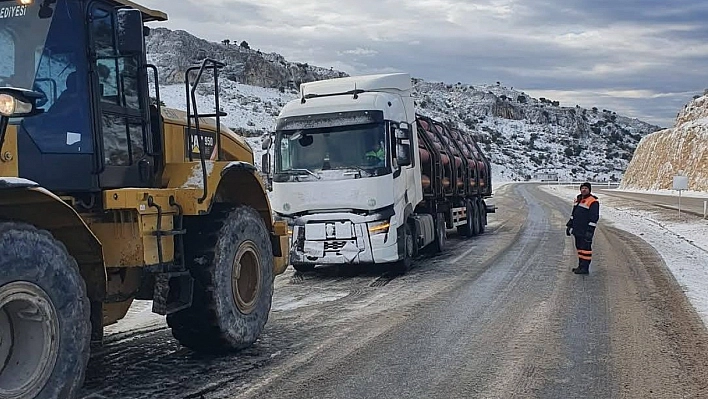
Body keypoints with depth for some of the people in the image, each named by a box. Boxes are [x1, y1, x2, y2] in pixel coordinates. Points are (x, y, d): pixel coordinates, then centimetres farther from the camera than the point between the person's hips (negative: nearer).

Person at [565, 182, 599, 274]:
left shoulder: (593, 202, -11)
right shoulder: (578, 200, 16)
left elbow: (594, 218, -16)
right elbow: (573, 214, 24)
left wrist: (590, 231, -21)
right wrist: (569, 225, 22)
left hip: (585, 231, -9)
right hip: (577, 230, 9)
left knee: (585, 248, -6)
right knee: (579, 248, 13)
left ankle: (585, 268, -3)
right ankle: (581, 266, 21)